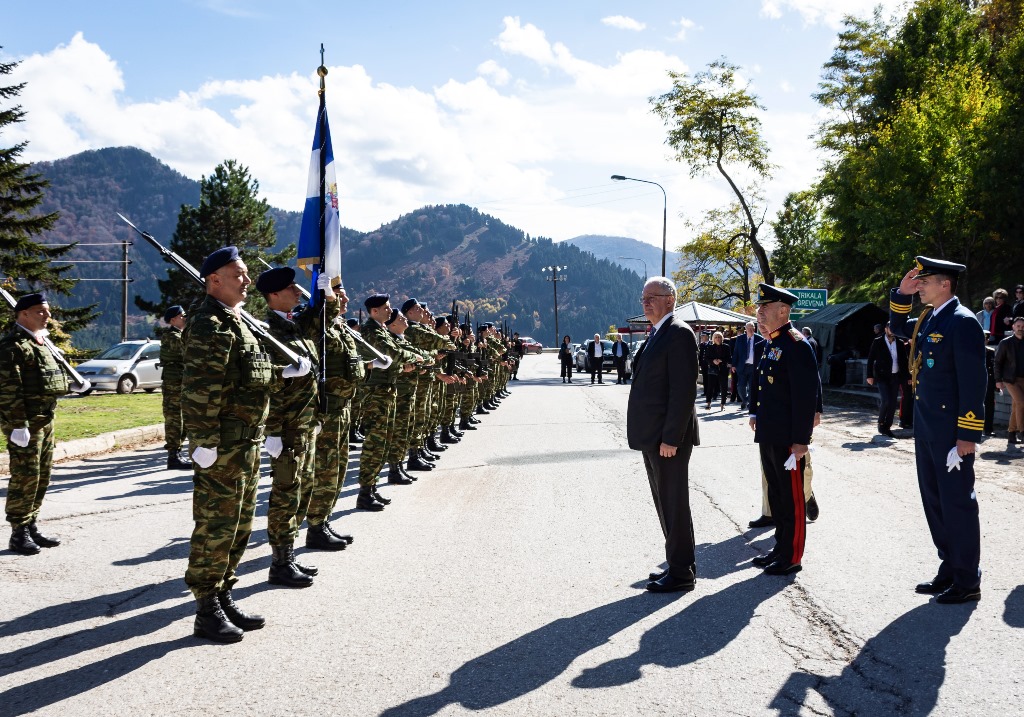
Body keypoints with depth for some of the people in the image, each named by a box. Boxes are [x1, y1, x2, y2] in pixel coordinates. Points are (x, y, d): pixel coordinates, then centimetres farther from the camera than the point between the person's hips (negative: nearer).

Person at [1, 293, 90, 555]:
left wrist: (71, 386, 17)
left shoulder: (40, 342, 17)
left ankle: (32, 527, 23)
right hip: (25, 423, -9)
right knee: (25, 477, -6)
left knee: (42, 477, 14)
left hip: (45, 420, 10)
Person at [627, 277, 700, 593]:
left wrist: (671, 438, -22)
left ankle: (681, 573, 9)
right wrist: (654, 436, 15)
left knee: (674, 505, -1)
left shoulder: (679, 334, -14)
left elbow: (684, 390, -20)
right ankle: (678, 564, 27)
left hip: (669, 437, -10)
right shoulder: (656, 335, 16)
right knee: (665, 504, 16)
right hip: (652, 437, 10)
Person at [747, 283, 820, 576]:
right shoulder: (770, 343, 13)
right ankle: (781, 547, 28)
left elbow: (807, 395, -20)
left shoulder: (796, 345, -16)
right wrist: (755, 413, 16)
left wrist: (800, 439, -21)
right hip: (768, 435, 9)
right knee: (775, 494, 17)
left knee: (792, 497, 1)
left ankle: (792, 557, 10)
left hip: (787, 438, -9)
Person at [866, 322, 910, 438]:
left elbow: (904, 361, 12)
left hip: (895, 377, 4)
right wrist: (870, 376, -7)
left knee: (892, 404, 3)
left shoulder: (900, 344, 8)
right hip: (882, 376, -4)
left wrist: (907, 376, 6)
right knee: (886, 400, -16)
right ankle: (881, 424, 3)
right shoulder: (877, 342, 1)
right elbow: (870, 359, 0)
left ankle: (887, 427, 12)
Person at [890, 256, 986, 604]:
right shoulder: (928, 320, 11)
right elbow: (899, 327, 32)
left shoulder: (962, 321, -15)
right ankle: (949, 569, 25)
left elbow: (973, 380, -18)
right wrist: (901, 293, 13)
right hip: (926, 428, 9)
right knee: (934, 500, 14)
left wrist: (968, 434, -20)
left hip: (952, 429, -9)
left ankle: (967, 581, 9)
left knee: (957, 503, -1)